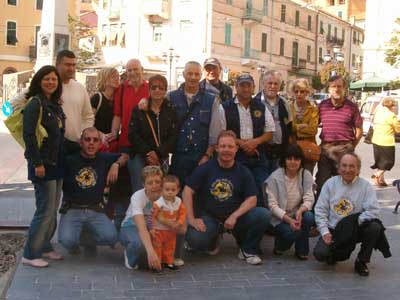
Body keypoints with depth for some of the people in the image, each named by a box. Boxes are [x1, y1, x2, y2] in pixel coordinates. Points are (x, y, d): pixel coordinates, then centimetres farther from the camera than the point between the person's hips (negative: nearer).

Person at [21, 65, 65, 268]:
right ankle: (30, 254, 4)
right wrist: (37, 163, -20)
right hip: (43, 164, -8)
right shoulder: (35, 103, -10)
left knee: (52, 210, 13)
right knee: (45, 210, -6)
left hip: (57, 163, 8)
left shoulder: (55, 105, 14)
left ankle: (44, 247, 26)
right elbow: (29, 134, -18)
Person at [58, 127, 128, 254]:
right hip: (72, 210, -2)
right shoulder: (70, 160, -1)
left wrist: (116, 165, 3)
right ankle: (74, 243, 12)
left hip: (95, 211, 3)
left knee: (111, 237, -22)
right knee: (67, 240, -29)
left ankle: (87, 238, 13)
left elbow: (124, 156, 22)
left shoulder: (104, 158, 8)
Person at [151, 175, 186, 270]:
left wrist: (179, 223, -10)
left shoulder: (178, 202, -7)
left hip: (171, 230, 5)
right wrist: (152, 229, -20)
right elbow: (152, 216, -20)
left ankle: (168, 262, 34)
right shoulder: (158, 203, -24)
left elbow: (183, 213, 3)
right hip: (159, 230, -5)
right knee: (157, 247, 2)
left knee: (170, 248, 18)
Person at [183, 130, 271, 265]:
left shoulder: (243, 172, 2)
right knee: (195, 239, -29)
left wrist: (234, 216, -18)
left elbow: (251, 199, -2)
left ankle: (248, 250, 2)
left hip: (236, 216, 1)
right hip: (209, 216, -1)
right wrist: (192, 219, -14)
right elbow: (187, 192, -5)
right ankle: (211, 243, 11)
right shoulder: (205, 169, -2)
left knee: (263, 215, -24)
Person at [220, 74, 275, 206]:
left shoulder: (261, 108, 11)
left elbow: (269, 133, 12)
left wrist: (256, 141, -9)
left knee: (261, 194, -1)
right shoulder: (225, 108, 2)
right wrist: (241, 143, -12)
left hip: (258, 157, 3)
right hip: (234, 157, -3)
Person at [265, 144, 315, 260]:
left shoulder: (306, 175, -2)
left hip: (297, 215, 3)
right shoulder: (275, 177, -11)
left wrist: (300, 211, -33)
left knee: (309, 217, -29)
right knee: (294, 232, -31)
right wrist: (288, 220, -27)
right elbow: (272, 205, -14)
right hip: (279, 219, -3)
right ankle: (280, 245, 6)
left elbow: (309, 198, -11)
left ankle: (301, 250, -5)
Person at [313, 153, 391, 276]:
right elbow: (320, 210, 0)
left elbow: (373, 210, -12)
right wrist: (325, 232, -12)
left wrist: (355, 222, -23)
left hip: (355, 231, 0)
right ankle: (336, 253, 16)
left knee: (374, 227, -29)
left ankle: (361, 262, -4)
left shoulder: (365, 185, -2)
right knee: (320, 253, -24)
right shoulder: (330, 183, 3)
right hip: (332, 230, 0)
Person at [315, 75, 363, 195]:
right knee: (321, 182, 7)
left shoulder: (352, 107, 1)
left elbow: (359, 130, 4)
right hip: (325, 148, 3)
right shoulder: (322, 105, 7)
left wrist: (351, 146, 1)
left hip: (344, 149, -2)